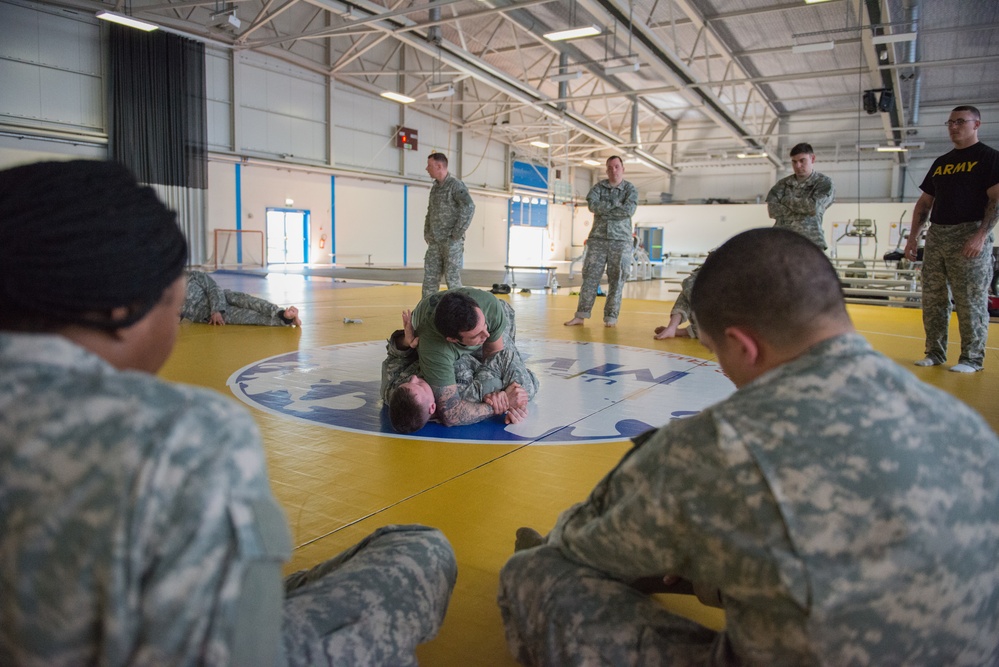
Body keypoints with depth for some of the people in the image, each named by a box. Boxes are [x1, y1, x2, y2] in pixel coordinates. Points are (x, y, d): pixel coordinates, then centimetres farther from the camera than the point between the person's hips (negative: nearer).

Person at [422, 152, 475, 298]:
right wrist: (427, 234, 12)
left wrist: (457, 234, -19)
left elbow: (469, 207, -19)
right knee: (430, 277, 6)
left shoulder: (455, 185, -7)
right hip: (435, 242, 7)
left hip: (451, 242, -7)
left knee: (452, 278, -4)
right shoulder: (434, 188, 16)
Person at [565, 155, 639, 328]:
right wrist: (616, 204, -12)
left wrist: (603, 209, -9)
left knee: (616, 280, -1)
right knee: (590, 276, -2)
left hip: (620, 240, -1)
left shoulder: (630, 189, 4)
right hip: (598, 238, 1)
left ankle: (611, 317, 5)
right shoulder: (599, 187, 9)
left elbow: (629, 210, -14)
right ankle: (581, 315, 0)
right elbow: (592, 203, -10)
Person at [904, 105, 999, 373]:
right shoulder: (940, 162, 19)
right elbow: (924, 203, 20)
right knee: (932, 299, 6)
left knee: (970, 301, -5)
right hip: (936, 236, 6)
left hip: (969, 235, -6)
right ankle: (935, 353, 15)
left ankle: (972, 358, 3)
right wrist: (912, 237, 11)